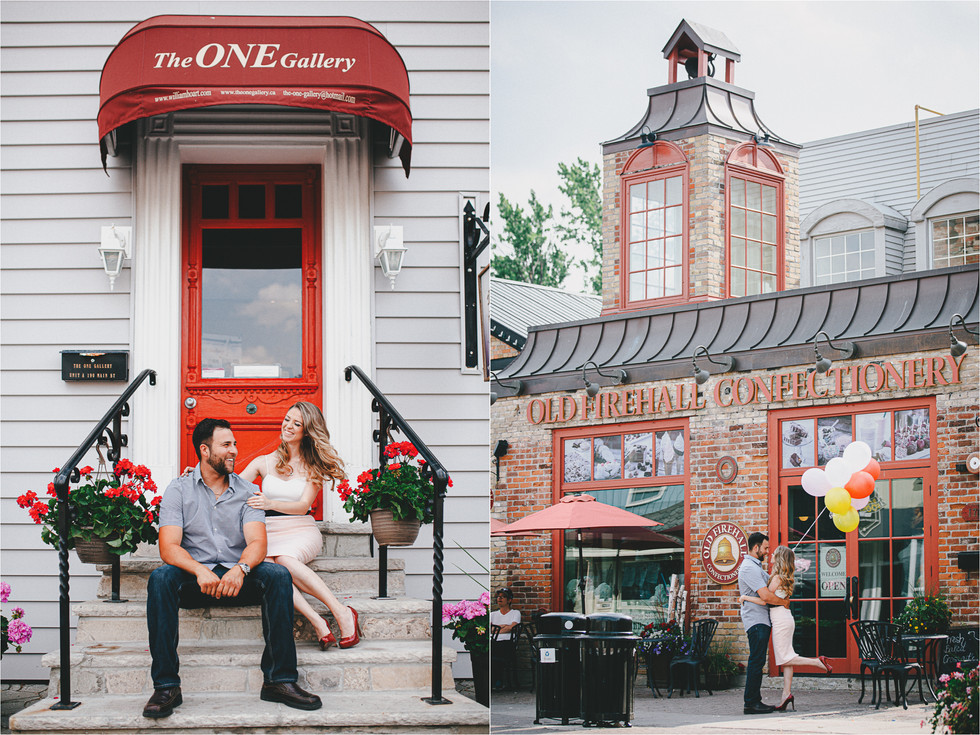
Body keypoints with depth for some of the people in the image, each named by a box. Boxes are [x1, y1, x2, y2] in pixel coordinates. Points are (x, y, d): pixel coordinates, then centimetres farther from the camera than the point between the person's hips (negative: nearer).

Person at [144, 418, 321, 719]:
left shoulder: (247, 491, 9)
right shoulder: (179, 490, 4)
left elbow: (257, 542, -5)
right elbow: (169, 547, -9)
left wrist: (241, 568, -29)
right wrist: (200, 571, -29)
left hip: (236, 578, 2)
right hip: (193, 579, -2)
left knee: (279, 575, -27)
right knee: (160, 578, -33)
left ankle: (279, 679, -27)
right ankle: (166, 685, -32)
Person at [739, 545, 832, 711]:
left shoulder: (777, 578, -15)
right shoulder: (785, 578, 12)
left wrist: (745, 597, -8)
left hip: (781, 621, -9)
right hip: (786, 618, 9)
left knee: (785, 659, -5)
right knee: (785, 660, 7)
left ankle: (818, 662, -9)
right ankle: (786, 694, 5)